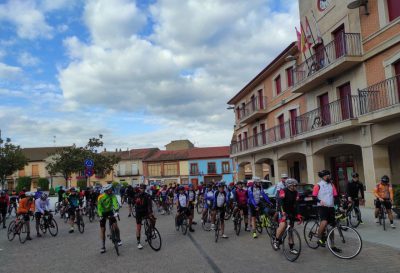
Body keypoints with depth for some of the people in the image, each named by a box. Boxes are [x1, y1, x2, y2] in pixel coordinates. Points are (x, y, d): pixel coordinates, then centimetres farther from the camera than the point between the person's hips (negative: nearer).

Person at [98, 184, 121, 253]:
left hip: (110, 211, 1)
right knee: (102, 229, -1)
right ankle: (103, 247, 9)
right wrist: (100, 216, -29)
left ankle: (118, 240, 7)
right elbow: (99, 208, -19)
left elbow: (115, 203, -32)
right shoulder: (101, 197, -22)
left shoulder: (112, 195, -20)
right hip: (103, 213, -1)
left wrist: (116, 211, -46)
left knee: (115, 226, -15)